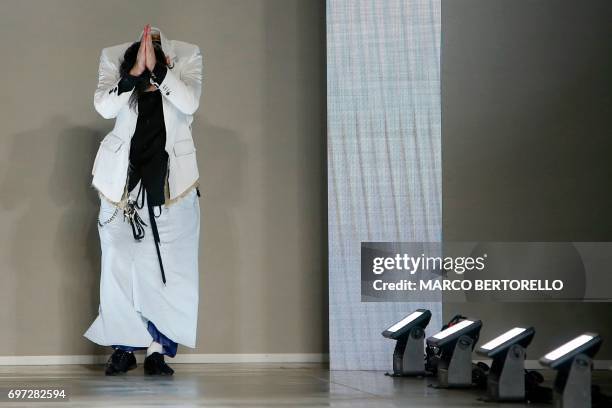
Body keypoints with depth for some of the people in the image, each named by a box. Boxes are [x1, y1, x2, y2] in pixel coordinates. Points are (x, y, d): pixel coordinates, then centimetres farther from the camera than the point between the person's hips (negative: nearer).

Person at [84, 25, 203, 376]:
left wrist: (156, 69, -30)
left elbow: (189, 103, -22)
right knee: (119, 262, -1)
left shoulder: (187, 56, -8)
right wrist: (136, 72, -30)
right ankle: (123, 347, 8)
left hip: (171, 178, 0)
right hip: (124, 177, 1)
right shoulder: (113, 58, -7)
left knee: (170, 266, -4)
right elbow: (104, 106, -20)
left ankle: (158, 349, 1)